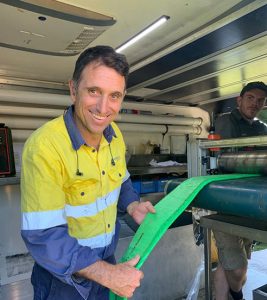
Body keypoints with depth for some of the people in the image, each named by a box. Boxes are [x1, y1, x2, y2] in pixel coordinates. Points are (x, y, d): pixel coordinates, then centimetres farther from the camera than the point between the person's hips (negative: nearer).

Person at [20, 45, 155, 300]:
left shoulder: (115, 135, -8)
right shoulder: (44, 146, -29)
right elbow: (42, 236, -26)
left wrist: (132, 205, -8)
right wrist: (107, 274, -25)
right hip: (64, 272, -5)